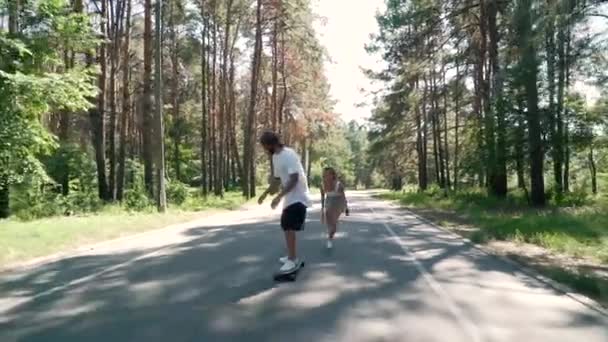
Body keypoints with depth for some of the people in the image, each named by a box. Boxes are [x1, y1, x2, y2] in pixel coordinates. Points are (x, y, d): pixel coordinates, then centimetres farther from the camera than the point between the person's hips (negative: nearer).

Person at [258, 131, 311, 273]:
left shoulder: (289, 154, -19)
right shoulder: (275, 157, 9)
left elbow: (294, 178, -25)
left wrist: (279, 196, -29)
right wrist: (265, 193, 18)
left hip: (297, 197, -10)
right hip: (289, 198, 10)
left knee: (289, 227, -15)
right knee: (287, 227, 16)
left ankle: (293, 260, -10)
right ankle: (291, 256, 29)